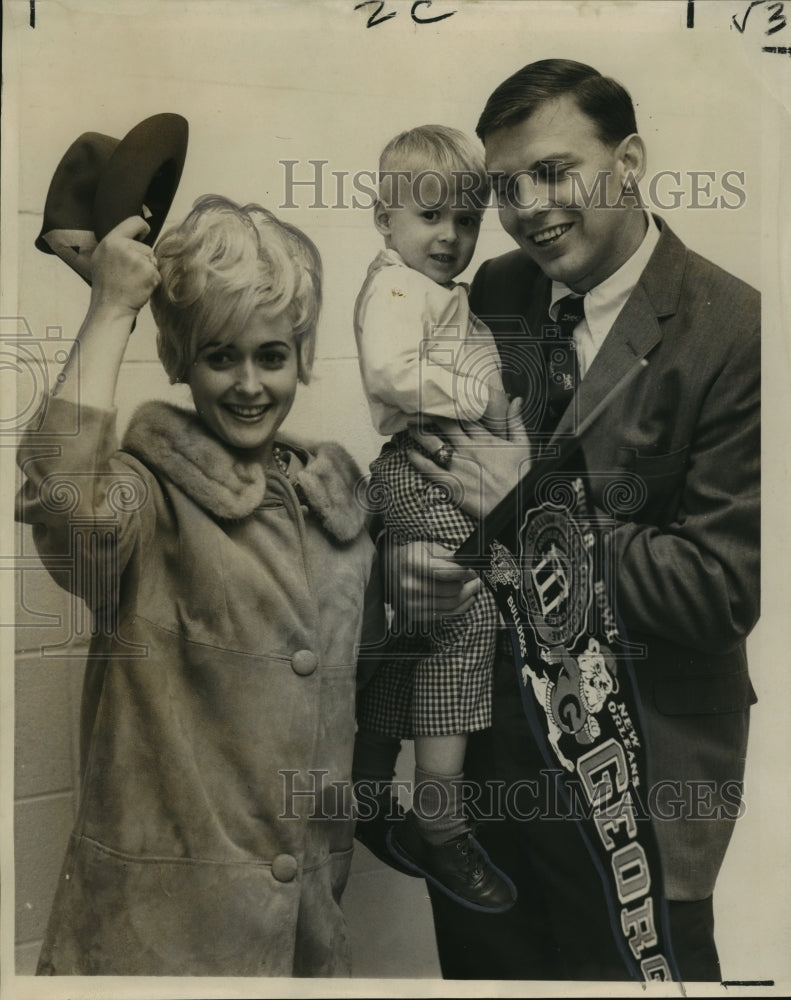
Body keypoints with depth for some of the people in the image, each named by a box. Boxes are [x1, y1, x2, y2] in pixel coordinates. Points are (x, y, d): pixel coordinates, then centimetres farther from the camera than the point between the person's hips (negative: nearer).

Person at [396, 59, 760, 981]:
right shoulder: (493, 295, 0)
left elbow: (723, 591, -19)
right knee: (481, 966, 24)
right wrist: (407, 553, -14)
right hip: (480, 740, 6)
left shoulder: (737, 335, -17)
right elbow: (425, 459, 7)